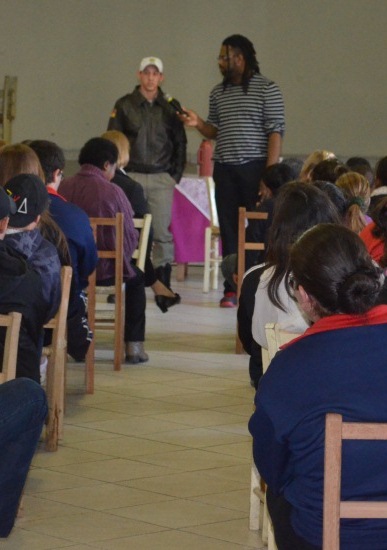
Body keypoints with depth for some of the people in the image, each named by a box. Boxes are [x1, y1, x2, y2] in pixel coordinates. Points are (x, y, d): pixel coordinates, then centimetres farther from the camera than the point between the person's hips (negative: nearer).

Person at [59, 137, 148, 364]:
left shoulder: (63, 187, -6)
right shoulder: (112, 192, -16)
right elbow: (130, 236, -9)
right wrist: (123, 257, 12)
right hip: (104, 269, -4)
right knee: (136, 277, 28)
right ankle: (134, 345, 21)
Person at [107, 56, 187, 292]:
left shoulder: (170, 108, 10)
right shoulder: (124, 105, 6)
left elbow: (180, 143, 15)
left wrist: (176, 175, 7)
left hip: (162, 178, 1)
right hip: (132, 176, -1)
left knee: (163, 233, -3)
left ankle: (164, 284, 2)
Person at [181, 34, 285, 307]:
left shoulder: (267, 89, -3)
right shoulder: (219, 92, 15)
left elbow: (276, 131, -8)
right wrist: (198, 123, -2)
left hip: (255, 167, -5)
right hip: (224, 169, 5)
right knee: (229, 230, 4)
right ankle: (232, 289, 8)